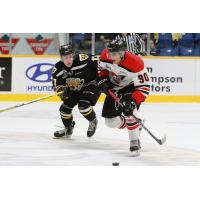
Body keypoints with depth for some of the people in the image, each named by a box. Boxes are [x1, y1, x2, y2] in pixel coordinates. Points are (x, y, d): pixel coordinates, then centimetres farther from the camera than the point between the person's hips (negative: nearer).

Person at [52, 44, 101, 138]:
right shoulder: (58, 69, -14)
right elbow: (57, 86, -9)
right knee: (65, 108, 2)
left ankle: (93, 122, 5)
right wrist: (63, 91, -30)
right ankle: (68, 128, 31)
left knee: (83, 105, -26)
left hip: (91, 85, -6)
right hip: (74, 90, 6)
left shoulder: (82, 60, -30)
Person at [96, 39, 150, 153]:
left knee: (129, 111, -33)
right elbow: (103, 67, 5)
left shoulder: (135, 63, -36)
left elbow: (144, 87, -32)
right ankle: (135, 125, 30)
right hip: (115, 88, 6)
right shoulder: (106, 55, -21)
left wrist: (132, 101, -42)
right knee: (111, 121, 1)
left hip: (132, 87, -6)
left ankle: (135, 142, -19)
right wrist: (103, 79, -12)